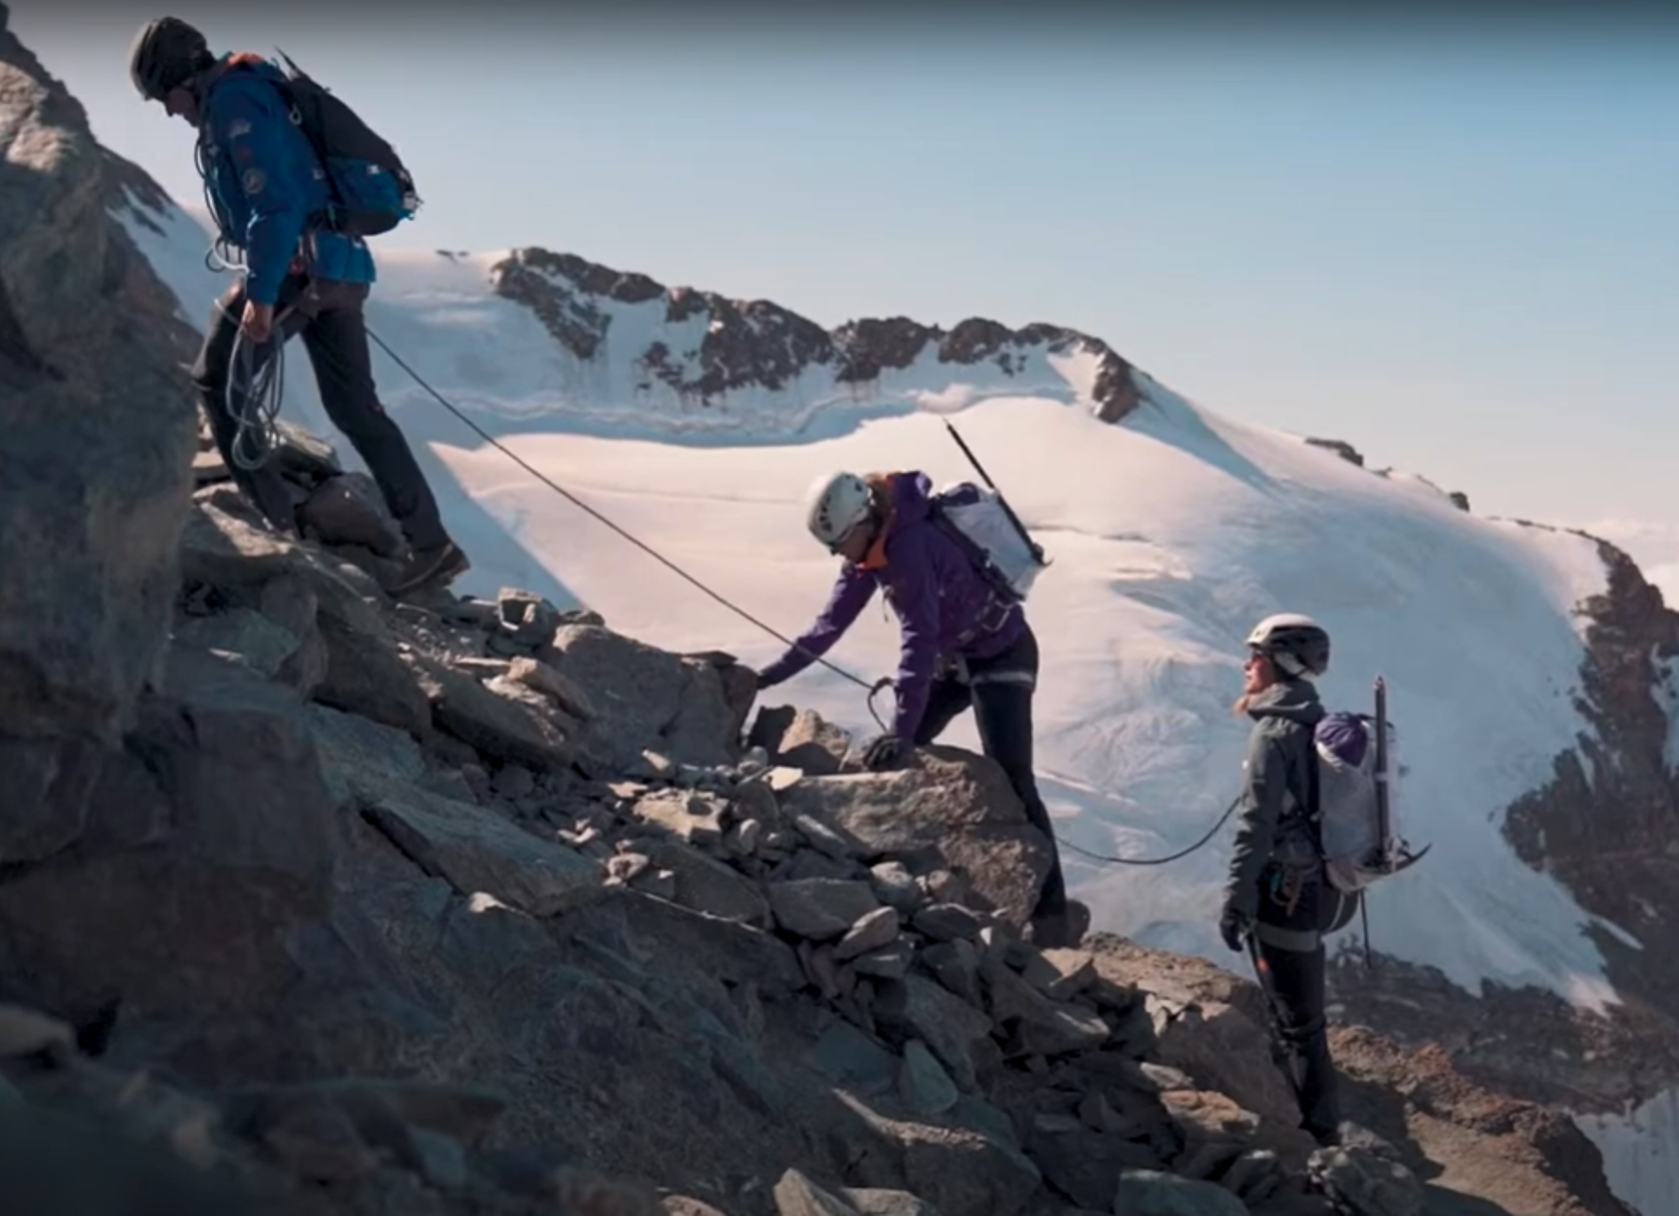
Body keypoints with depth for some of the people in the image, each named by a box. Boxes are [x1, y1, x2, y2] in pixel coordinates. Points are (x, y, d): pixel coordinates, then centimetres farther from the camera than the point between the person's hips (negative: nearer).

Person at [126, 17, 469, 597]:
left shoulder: (231, 100, -10)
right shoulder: (253, 92, 20)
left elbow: (273, 202, -20)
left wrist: (261, 295, -20)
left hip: (296, 266, -9)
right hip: (341, 265, 9)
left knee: (216, 382, 5)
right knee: (355, 408, 10)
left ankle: (274, 522, 2)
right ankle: (431, 545, 8)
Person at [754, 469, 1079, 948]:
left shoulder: (910, 545, -31)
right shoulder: (872, 547, -3)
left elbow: (920, 638, -37)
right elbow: (833, 620, 5)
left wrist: (902, 728, -42)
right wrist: (772, 675, 5)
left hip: (1002, 657, -10)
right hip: (954, 658, 10)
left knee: (1011, 784, -18)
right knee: (892, 758, 6)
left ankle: (1053, 916, -19)